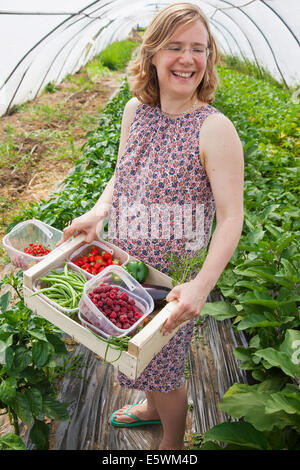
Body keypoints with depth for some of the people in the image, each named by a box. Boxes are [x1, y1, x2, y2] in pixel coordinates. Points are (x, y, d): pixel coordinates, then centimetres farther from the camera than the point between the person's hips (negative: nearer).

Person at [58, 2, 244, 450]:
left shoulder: (215, 130, -21)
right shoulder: (135, 110, -2)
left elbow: (231, 217, -23)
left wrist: (202, 284, -34)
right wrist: (98, 212, -6)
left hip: (173, 280, -6)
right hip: (124, 263, 6)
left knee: (162, 366, 16)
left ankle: (173, 443, 49)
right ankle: (153, 408, 60)